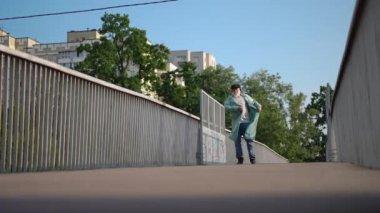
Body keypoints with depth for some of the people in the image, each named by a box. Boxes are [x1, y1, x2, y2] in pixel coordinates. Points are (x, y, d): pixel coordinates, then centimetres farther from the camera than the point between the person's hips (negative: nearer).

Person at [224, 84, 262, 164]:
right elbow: (227, 106, -8)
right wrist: (237, 108, -19)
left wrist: (258, 106, -15)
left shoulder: (245, 96, 12)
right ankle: (240, 159, 10)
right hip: (236, 123, 1)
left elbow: (252, 102, 6)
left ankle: (252, 158, -1)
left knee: (249, 139, -5)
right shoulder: (229, 99, 8)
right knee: (237, 141, 2)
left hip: (246, 122, 0)